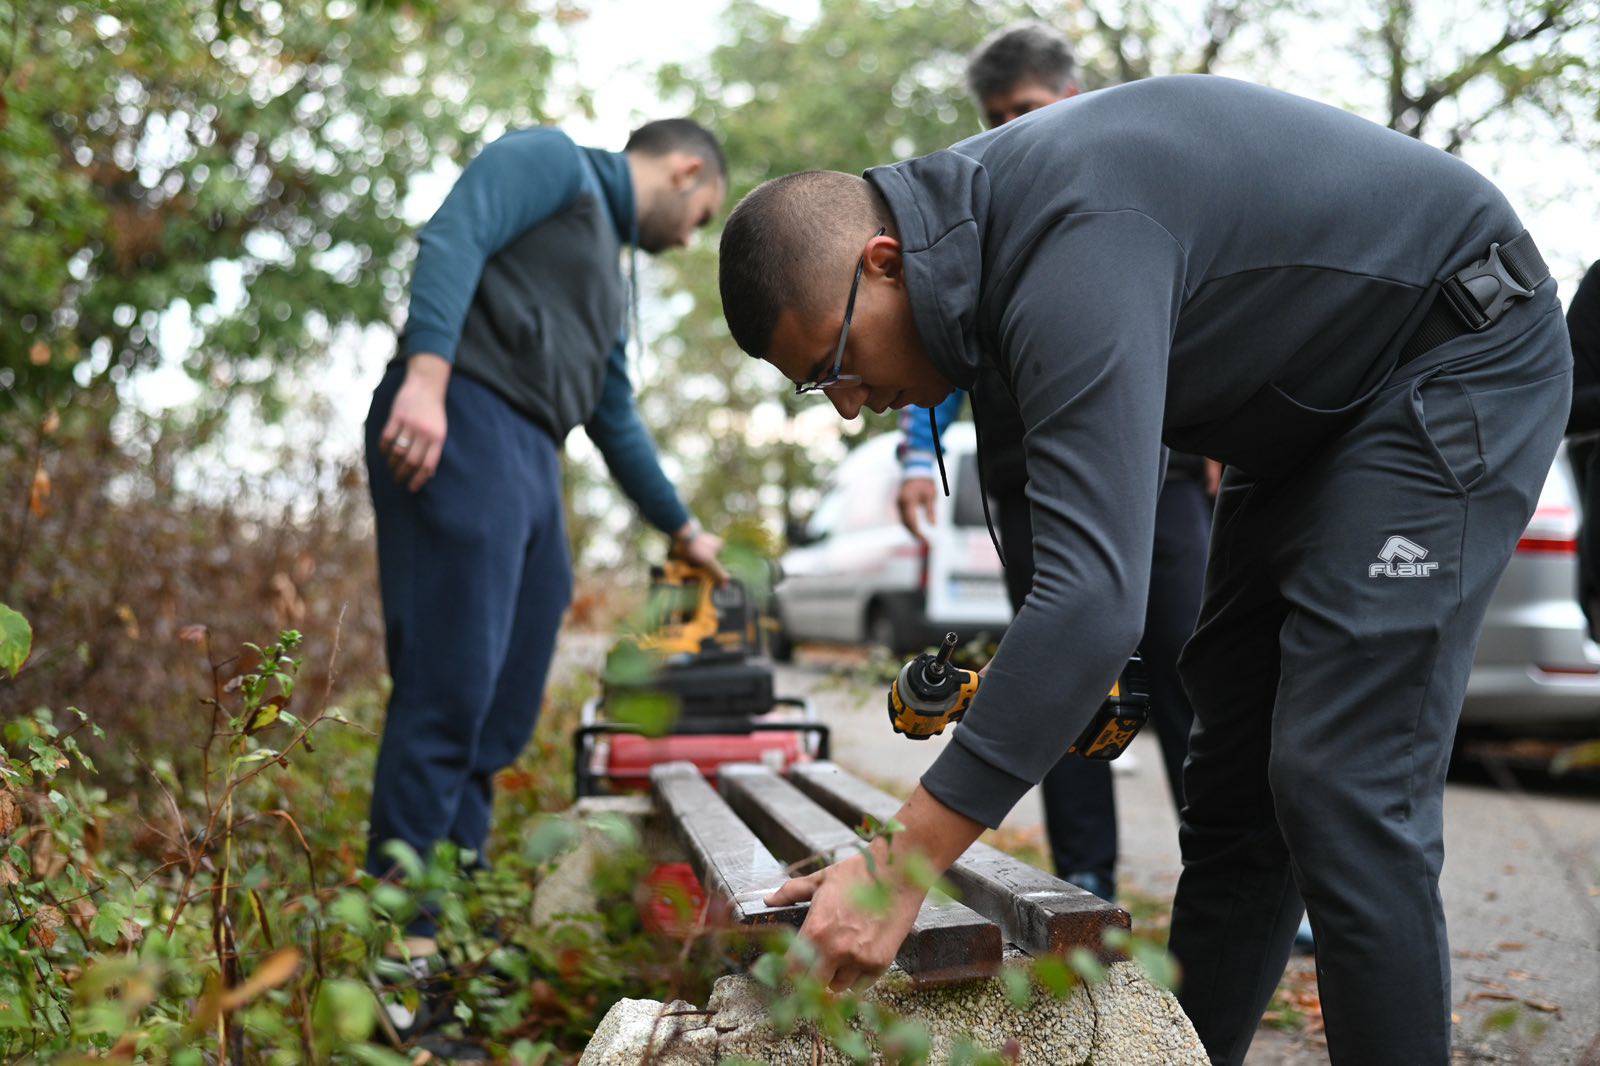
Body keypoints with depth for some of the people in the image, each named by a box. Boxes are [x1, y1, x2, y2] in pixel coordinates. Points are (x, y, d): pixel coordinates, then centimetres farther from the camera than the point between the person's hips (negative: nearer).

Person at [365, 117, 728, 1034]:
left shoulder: (612, 272, 31)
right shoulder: (551, 161, 6)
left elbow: (617, 418, 37)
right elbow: (452, 239, -12)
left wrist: (681, 528, 45)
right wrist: (426, 374, -26)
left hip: (532, 461, 10)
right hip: (460, 423, -10)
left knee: (504, 714, 6)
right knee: (448, 691, -13)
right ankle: (404, 939, -11)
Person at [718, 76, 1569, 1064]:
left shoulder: (1074, 248, -34)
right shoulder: (974, 213, -4)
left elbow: (1094, 596, -43)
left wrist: (901, 871, -42)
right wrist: (1050, 665, 5)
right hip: (1315, 398, 10)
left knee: (1341, 788, -16)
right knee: (1232, 777, 9)